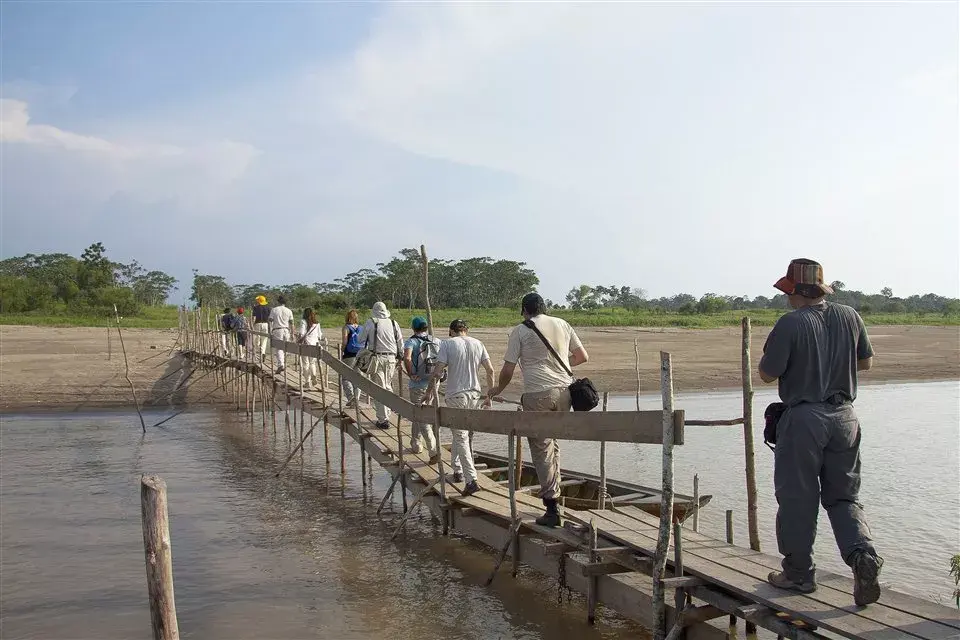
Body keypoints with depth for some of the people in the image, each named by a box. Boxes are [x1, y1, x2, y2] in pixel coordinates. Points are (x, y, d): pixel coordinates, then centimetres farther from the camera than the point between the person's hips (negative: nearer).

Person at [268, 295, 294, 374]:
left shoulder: (273, 310, 2)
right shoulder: (289, 311, 6)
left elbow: (271, 321, -3)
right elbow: (291, 323, 4)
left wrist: (270, 332, -1)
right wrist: (292, 333, 9)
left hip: (277, 330, -2)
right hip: (286, 330, 2)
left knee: (279, 348, -6)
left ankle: (280, 364, -21)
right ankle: (284, 364, 18)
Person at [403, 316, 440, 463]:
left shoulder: (411, 341, -8)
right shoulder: (437, 341, 7)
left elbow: (407, 358, -27)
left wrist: (411, 374, -14)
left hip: (417, 384, -5)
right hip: (433, 383, 5)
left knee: (421, 418, -2)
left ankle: (434, 451, -12)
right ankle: (416, 444, 36)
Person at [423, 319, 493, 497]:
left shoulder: (447, 344, -4)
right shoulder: (477, 344, 8)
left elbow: (438, 372, -12)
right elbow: (490, 370, 5)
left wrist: (430, 391, 0)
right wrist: (490, 395, 13)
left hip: (455, 397, -4)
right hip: (474, 395, 4)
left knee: (460, 438, -2)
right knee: (460, 434, 21)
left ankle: (471, 480, -10)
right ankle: (457, 470, 32)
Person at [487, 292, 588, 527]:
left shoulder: (520, 331, 1)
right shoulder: (562, 324, 12)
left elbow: (508, 370, 1)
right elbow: (582, 356, 18)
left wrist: (498, 389, 20)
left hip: (537, 395, -4)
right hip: (564, 391, 4)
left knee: (542, 450, 2)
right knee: (553, 444, 21)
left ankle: (552, 508, 2)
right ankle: (552, 493, 24)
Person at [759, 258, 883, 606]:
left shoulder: (791, 324, -15)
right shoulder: (849, 317, 3)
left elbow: (767, 374, -11)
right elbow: (866, 362, 15)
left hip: (803, 418, -5)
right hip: (844, 417, 5)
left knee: (797, 498, 7)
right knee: (843, 495, 16)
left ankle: (798, 573, 17)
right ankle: (863, 555, -5)